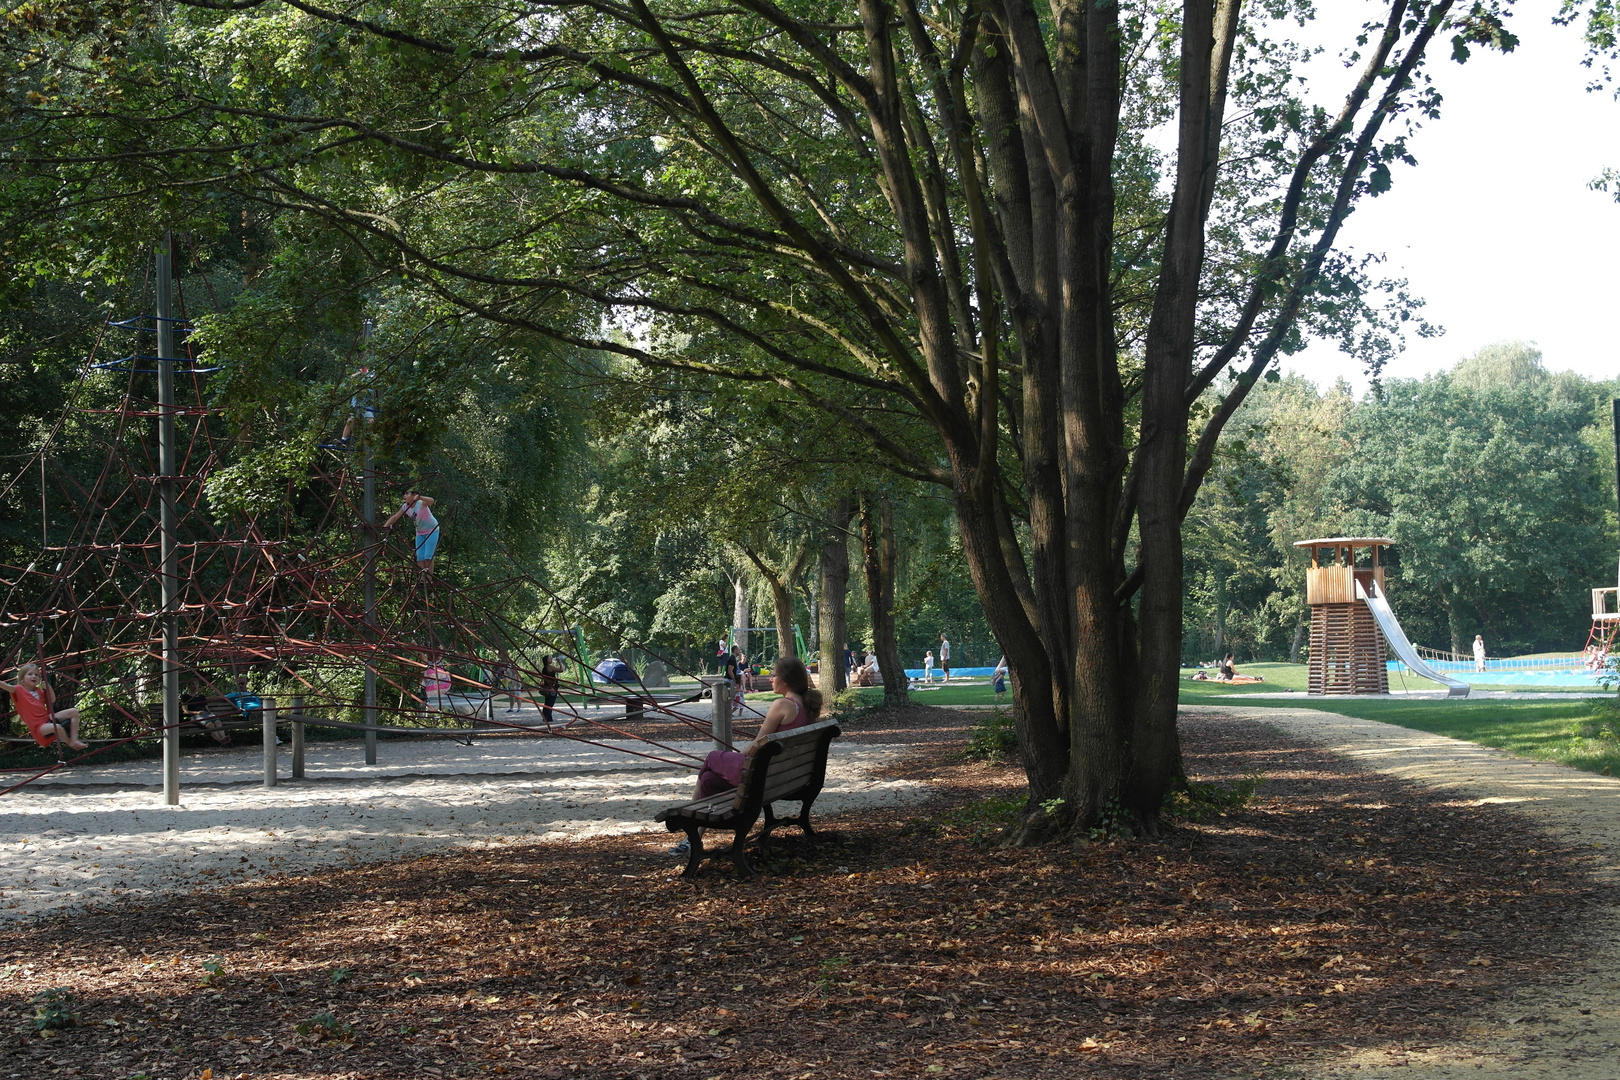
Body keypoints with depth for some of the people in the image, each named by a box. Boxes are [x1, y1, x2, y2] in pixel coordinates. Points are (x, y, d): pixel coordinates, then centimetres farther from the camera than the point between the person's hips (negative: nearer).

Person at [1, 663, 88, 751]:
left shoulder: (39, 691, 14)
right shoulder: (19, 690, -8)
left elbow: (52, 700, 16)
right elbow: (6, 686, -25)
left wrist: (48, 687, 0)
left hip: (48, 718, 8)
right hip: (39, 725, -8)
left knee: (74, 712, 1)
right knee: (57, 727, -38)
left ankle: (74, 740, -6)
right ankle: (70, 743, -8)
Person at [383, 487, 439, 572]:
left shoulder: (421, 503, -24)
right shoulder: (405, 507, -5)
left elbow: (431, 501, -45)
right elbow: (395, 517, -5)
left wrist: (419, 497, -64)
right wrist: (385, 526, -19)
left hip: (432, 531, -7)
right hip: (420, 532, 7)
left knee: (428, 557, -10)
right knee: (420, 558, -1)